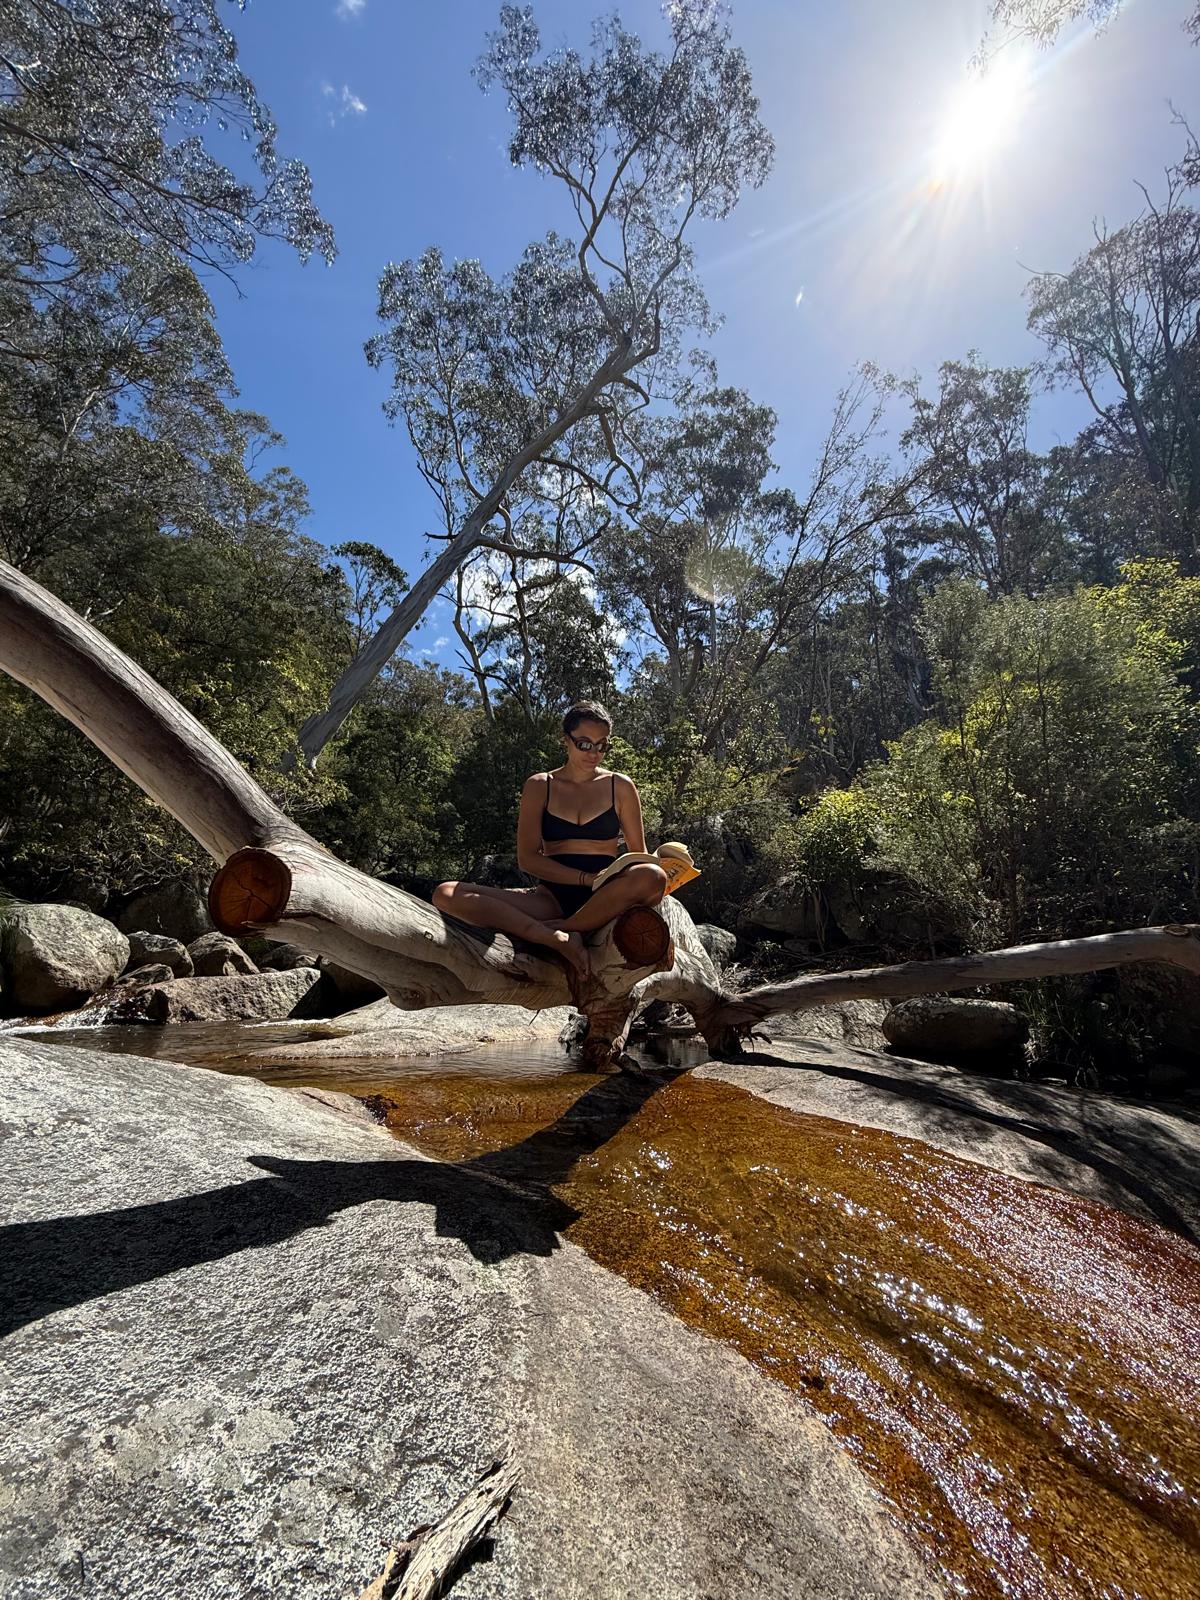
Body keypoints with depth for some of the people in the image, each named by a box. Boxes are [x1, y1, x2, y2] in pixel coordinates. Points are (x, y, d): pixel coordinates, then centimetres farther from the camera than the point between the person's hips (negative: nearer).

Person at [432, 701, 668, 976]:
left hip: (607, 901, 0)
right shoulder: (539, 786, 9)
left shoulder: (621, 787, 10)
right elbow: (527, 859, 1)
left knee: (653, 876, -36)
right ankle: (559, 940, -35)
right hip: (553, 898, 1)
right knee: (445, 895, -20)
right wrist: (588, 878, -13)